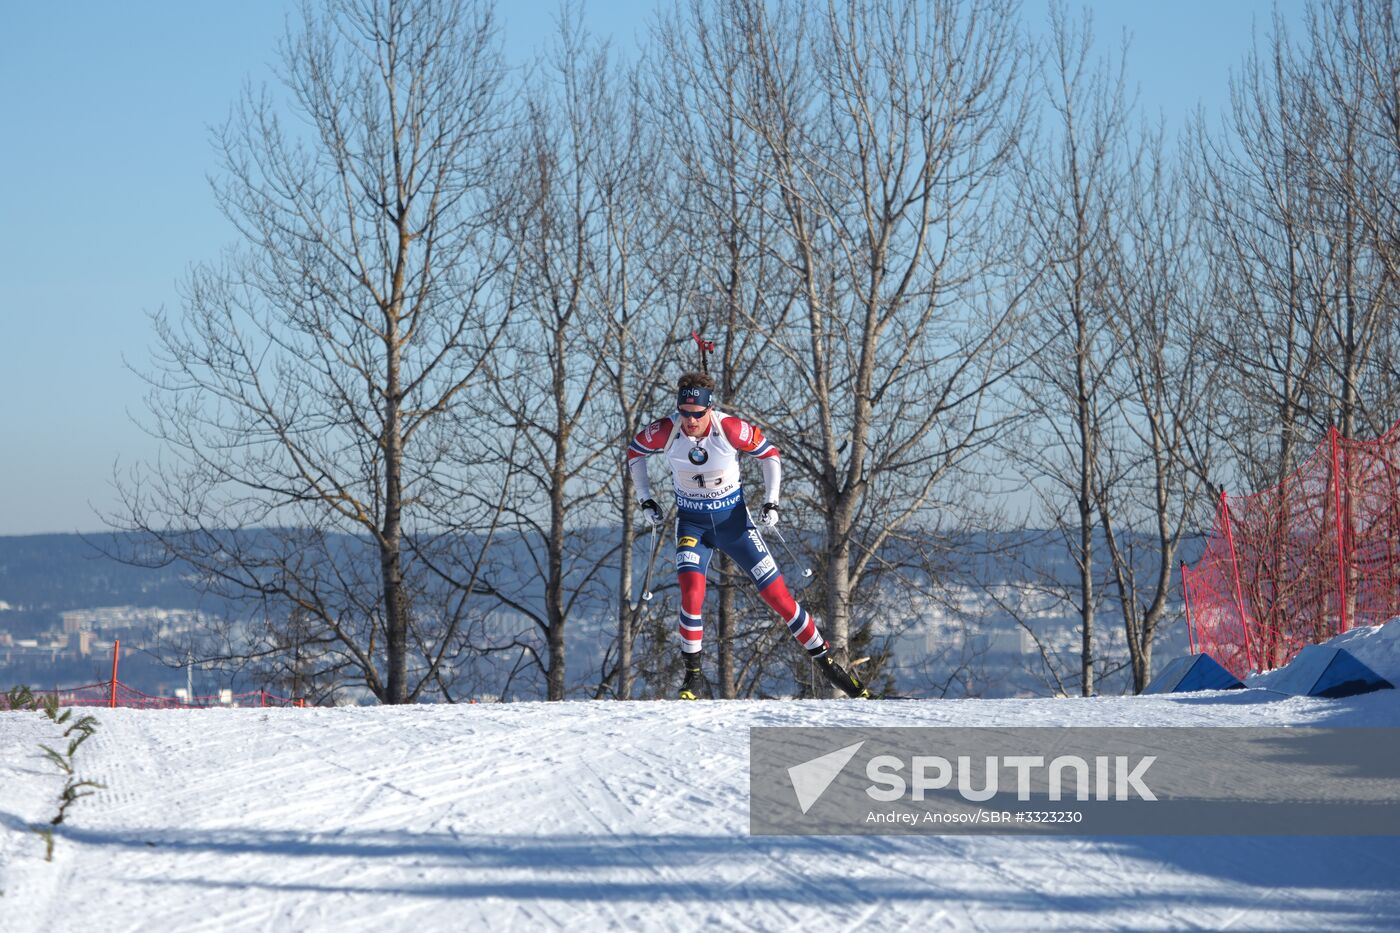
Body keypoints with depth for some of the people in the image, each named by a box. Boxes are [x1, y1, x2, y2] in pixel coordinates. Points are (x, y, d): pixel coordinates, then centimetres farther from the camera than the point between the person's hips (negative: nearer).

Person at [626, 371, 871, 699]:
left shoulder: (730, 428, -21)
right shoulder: (666, 432, -18)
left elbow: (769, 453, -3)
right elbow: (635, 451, 4)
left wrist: (771, 502, -9)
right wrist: (645, 501, 0)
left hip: (733, 518, 0)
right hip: (692, 524, 0)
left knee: (777, 594, 0)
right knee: (692, 591, -24)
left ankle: (826, 662, 14)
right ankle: (693, 675, -10)